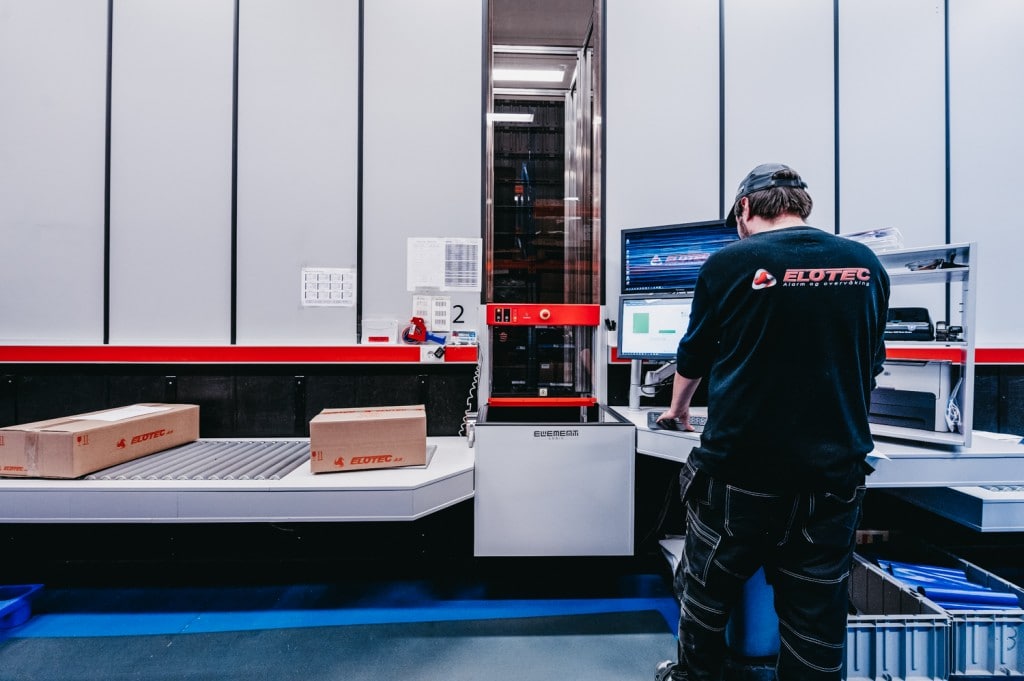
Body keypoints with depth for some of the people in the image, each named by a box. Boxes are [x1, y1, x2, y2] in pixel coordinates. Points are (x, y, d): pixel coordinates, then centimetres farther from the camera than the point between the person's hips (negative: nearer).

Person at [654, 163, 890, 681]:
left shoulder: (731, 262, -7)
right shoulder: (866, 265, 3)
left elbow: (692, 359, 5)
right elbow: (871, 365, 16)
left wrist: (678, 409, 26)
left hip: (740, 473, -3)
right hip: (834, 476, 4)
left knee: (706, 592, 19)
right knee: (817, 621, 17)